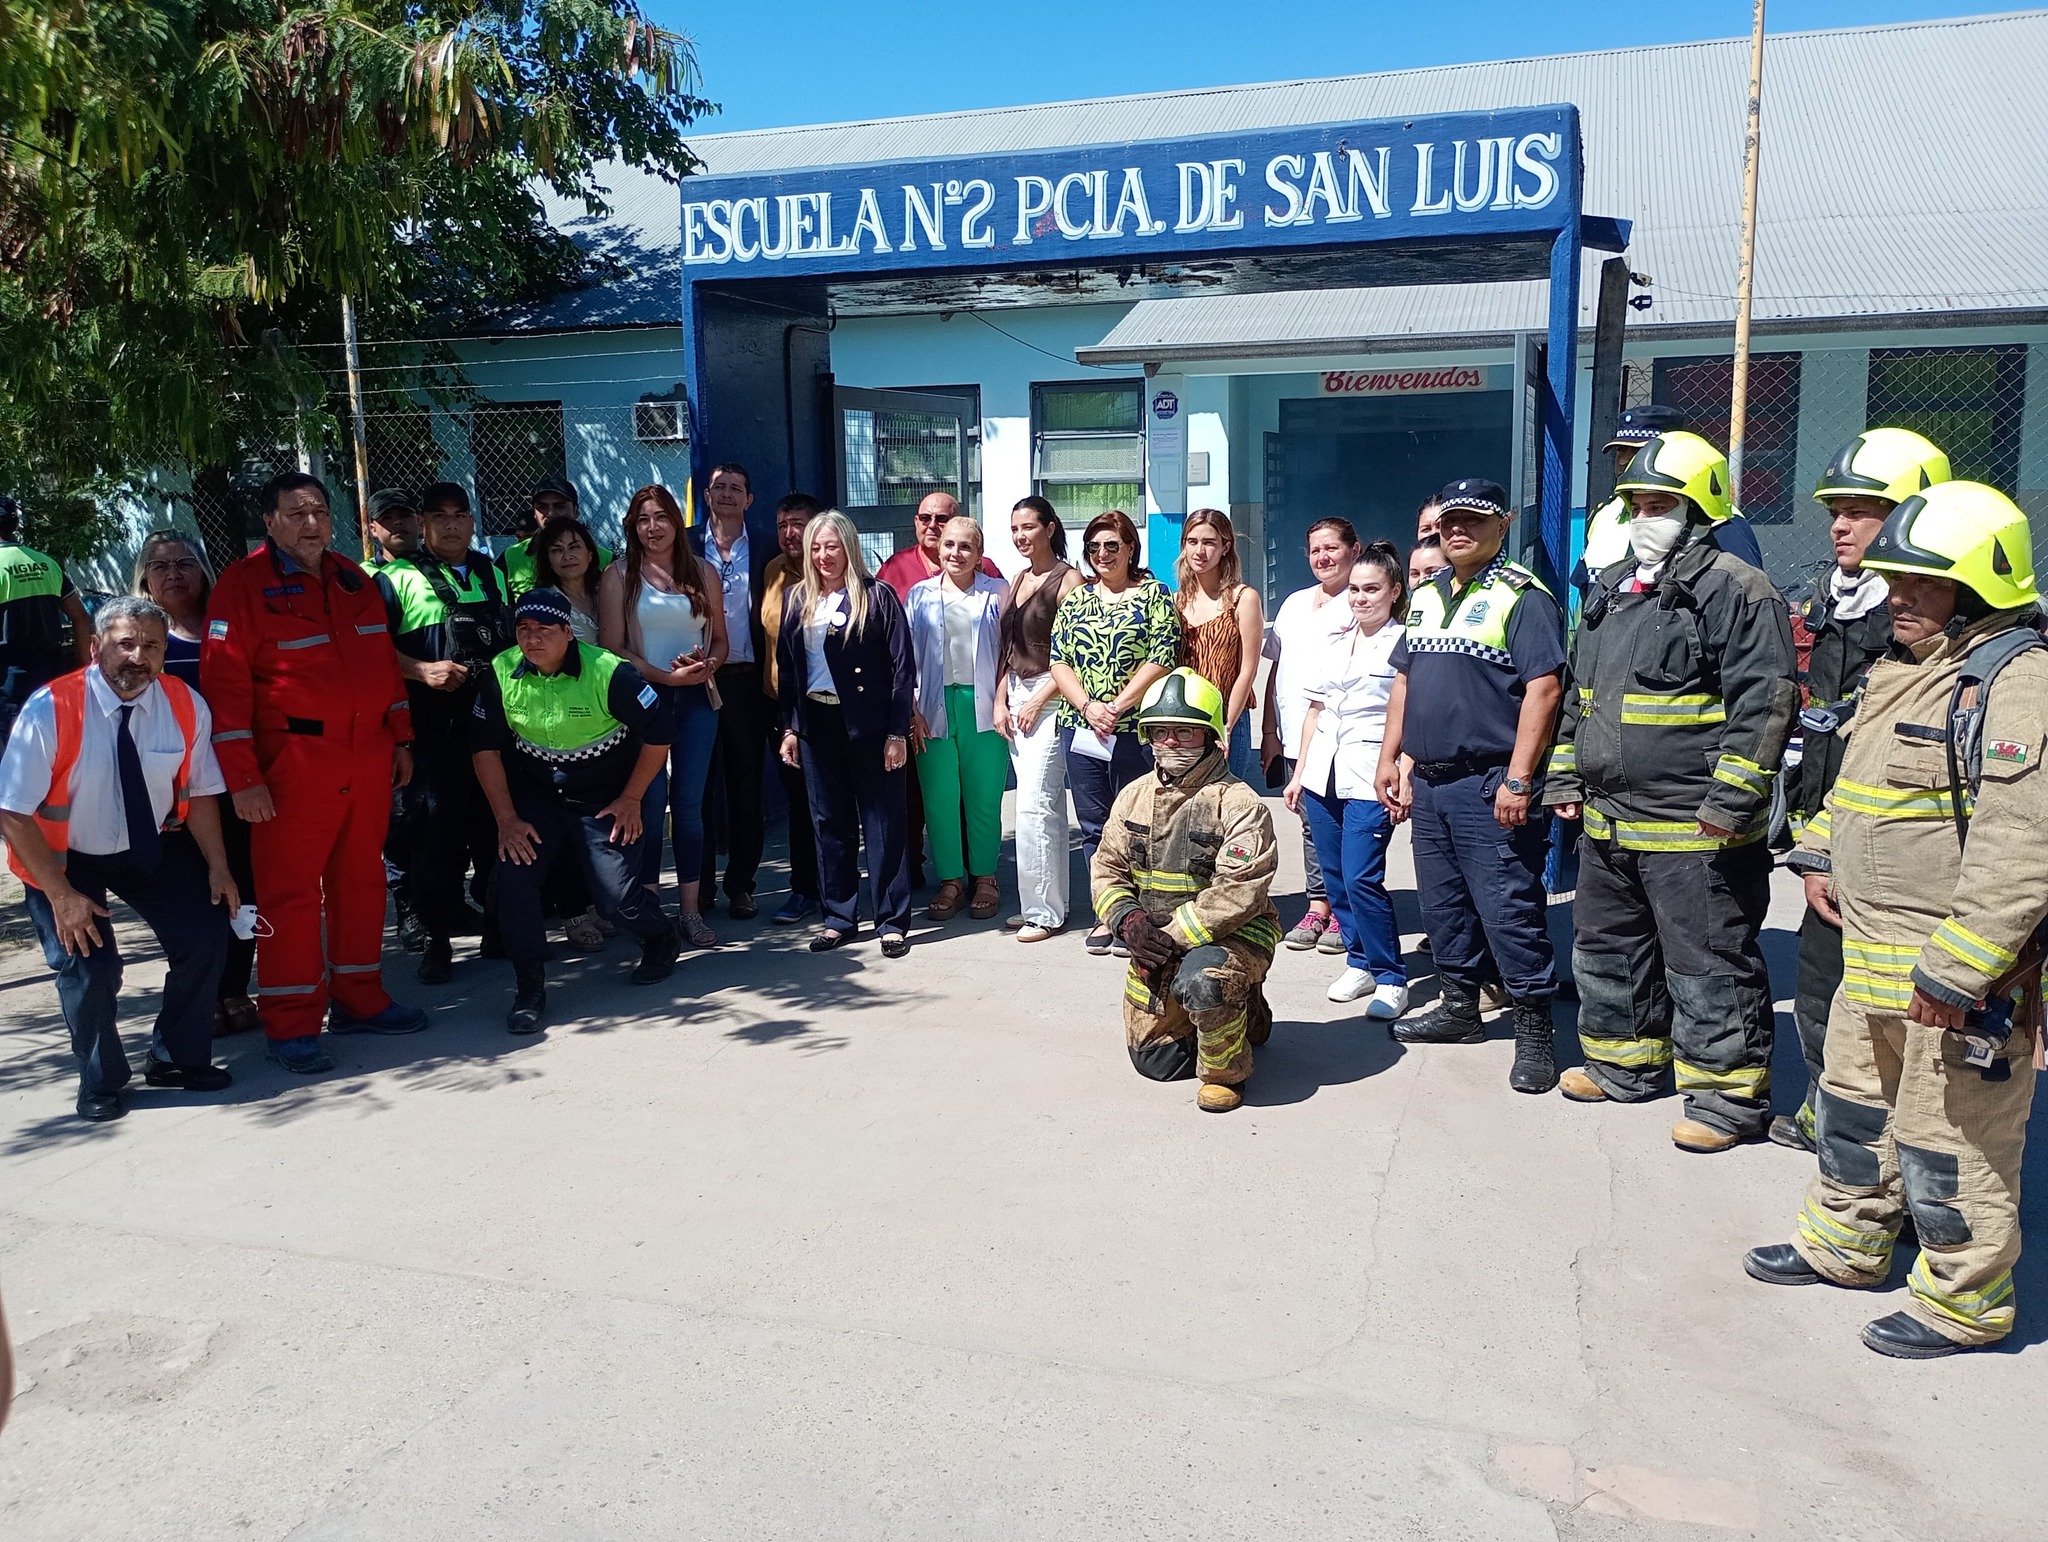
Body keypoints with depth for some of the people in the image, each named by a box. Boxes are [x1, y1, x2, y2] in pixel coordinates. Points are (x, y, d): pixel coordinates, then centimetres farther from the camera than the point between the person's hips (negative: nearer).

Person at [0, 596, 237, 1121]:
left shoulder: (185, 705, -14)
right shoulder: (51, 709, -24)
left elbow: (199, 792, -3)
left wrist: (216, 866, -12)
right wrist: (61, 894, -24)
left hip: (154, 847, 3)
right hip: (65, 858, -3)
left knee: (205, 937, -11)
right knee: (89, 967, -16)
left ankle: (177, 1060, 15)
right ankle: (100, 1085, 12)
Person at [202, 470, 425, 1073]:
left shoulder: (355, 581, 13)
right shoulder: (244, 586, -6)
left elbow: (384, 662, 20)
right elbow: (225, 685, -11)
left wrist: (400, 739, 16)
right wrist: (242, 777, -15)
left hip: (368, 761, 6)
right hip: (294, 764, -6)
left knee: (361, 879, 12)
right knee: (290, 889, -1)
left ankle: (359, 999, 25)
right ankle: (290, 1025, 7)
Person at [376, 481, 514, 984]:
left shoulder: (493, 575, 18)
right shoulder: (397, 579, 2)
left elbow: (514, 637, 25)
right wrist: (422, 670, -18)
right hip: (433, 729, -4)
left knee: (496, 825, 9)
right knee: (436, 828, -3)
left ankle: (498, 923, 21)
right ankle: (439, 936, 6)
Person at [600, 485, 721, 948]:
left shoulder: (701, 572, 10)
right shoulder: (619, 575, 1)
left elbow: (720, 640, 13)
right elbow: (612, 649, -4)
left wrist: (708, 664, -9)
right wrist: (668, 676, -14)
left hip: (697, 699, 2)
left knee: (689, 804, 4)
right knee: (650, 804, -2)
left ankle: (690, 909, 9)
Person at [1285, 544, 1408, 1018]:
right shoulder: (1335, 644, 15)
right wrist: (1298, 774, 16)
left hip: (1370, 779, -6)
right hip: (1322, 775, 6)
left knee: (1361, 879, -12)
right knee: (1334, 876, 9)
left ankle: (1391, 978, 1)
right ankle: (1360, 963, 23)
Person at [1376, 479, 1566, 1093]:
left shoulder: (1521, 595, -9)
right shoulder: (1426, 595, 15)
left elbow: (1543, 688, -16)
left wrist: (1518, 780, -21)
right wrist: (1388, 760, 15)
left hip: (1489, 786, -8)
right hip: (1427, 782, 8)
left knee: (1509, 909, -5)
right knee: (1442, 903, 16)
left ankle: (1534, 1031, 5)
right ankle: (1459, 1006, 30)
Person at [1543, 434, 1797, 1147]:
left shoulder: (1734, 589, -11)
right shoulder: (1610, 592, 15)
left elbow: (1764, 703, -17)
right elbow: (1579, 696, 22)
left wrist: (1731, 800, -21)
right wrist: (1567, 778, 18)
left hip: (1694, 828, -9)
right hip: (1608, 821, 9)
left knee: (1708, 966, 0)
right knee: (1607, 948, 19)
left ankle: (1729, 1094, 13)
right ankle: (1627, 1062, 35)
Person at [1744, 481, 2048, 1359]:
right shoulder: (1902, 670, 12)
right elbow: (1856, 782, 27)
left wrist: (1957, 972, -28)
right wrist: (1818, 855, 14)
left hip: (1957, 964, -10)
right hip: (1872, 950, 10)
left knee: (1948, 1141, 4)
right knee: (1855, 1106, 24)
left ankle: (1962, 1303, 23)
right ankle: (1845, 1245, 42)